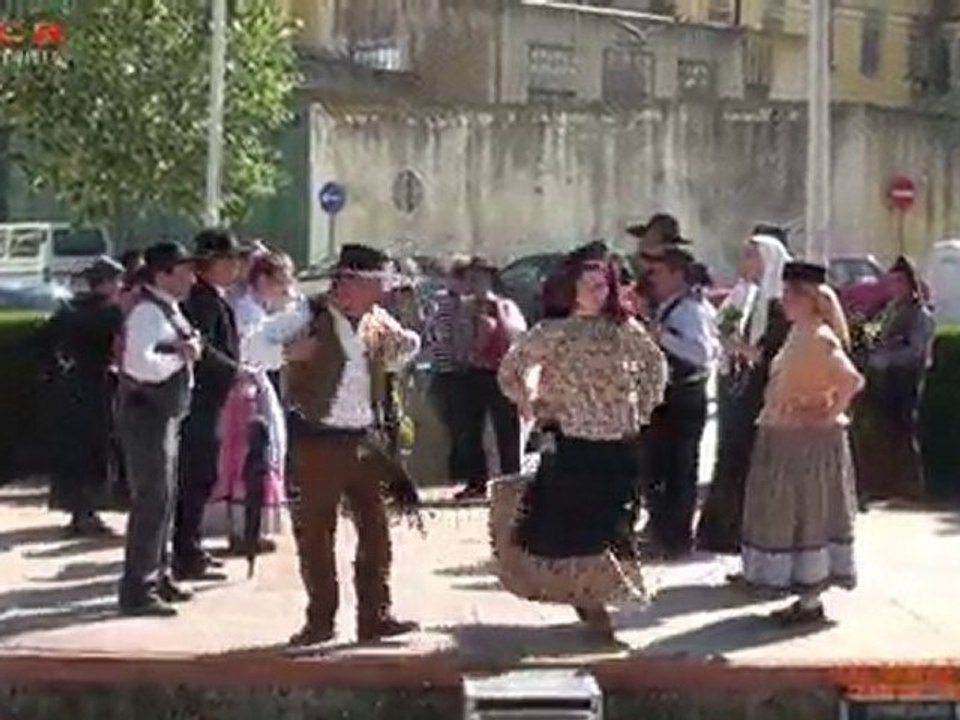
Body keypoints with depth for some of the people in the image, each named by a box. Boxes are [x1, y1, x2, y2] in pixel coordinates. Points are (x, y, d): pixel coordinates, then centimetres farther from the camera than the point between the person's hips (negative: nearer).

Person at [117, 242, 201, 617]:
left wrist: (189, 348, 6)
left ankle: (157, 575, 31)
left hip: (165, 415, 11)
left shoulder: (169, 309, 13)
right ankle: (136, 591, -3)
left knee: (164, 500, 19)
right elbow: (140, 363, -32)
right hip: (147, 417, -11)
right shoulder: (147, 312, -19)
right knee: (151, 502, -8)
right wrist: (182, 357, -21)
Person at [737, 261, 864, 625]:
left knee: (808, 516, -2)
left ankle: (811, 599, 6)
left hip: (809, 442, -9)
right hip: (786, 439, 9)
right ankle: (807, 594, 21)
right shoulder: (799, 333, 10)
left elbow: (852, 380, -29)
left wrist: (829, 415, -19)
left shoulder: (819, 338, -19)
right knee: (789, 517, 14)